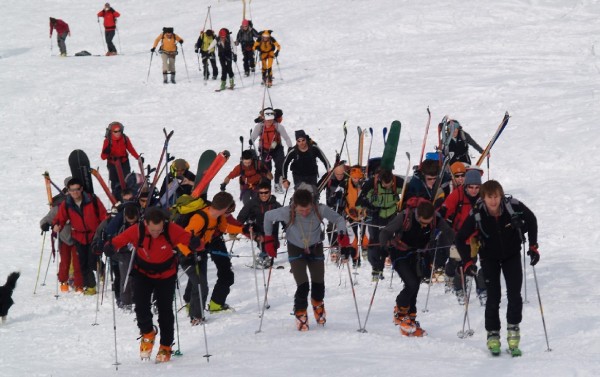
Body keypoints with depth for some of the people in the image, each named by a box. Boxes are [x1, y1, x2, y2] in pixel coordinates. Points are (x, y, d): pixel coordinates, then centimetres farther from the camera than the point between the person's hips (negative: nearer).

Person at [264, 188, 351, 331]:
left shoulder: (320, 210, -30)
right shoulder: (287, 212, -31)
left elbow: (338, 219, -13)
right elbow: (268, 216, -12)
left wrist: (343, 237, -29)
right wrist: (269, 239, -9)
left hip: (315, 248, 2)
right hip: (296, 249, -2)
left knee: (318, 283, 8)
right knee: (303, 285, -13)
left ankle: (317, 303, 42)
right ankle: (300, 314, 12)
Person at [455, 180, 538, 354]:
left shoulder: (513, 206, -26)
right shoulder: (477, 214, -26)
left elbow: (531, 220, -5)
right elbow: (460, 238, -14)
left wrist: (533, 246, -7)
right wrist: (467, 262, -22)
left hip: (512, 255, 1)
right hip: (490, 258, -1)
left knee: (514, 294, -8)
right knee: (493, 297, -6)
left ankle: (513, 328, 11)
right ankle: (493, 334, 7)